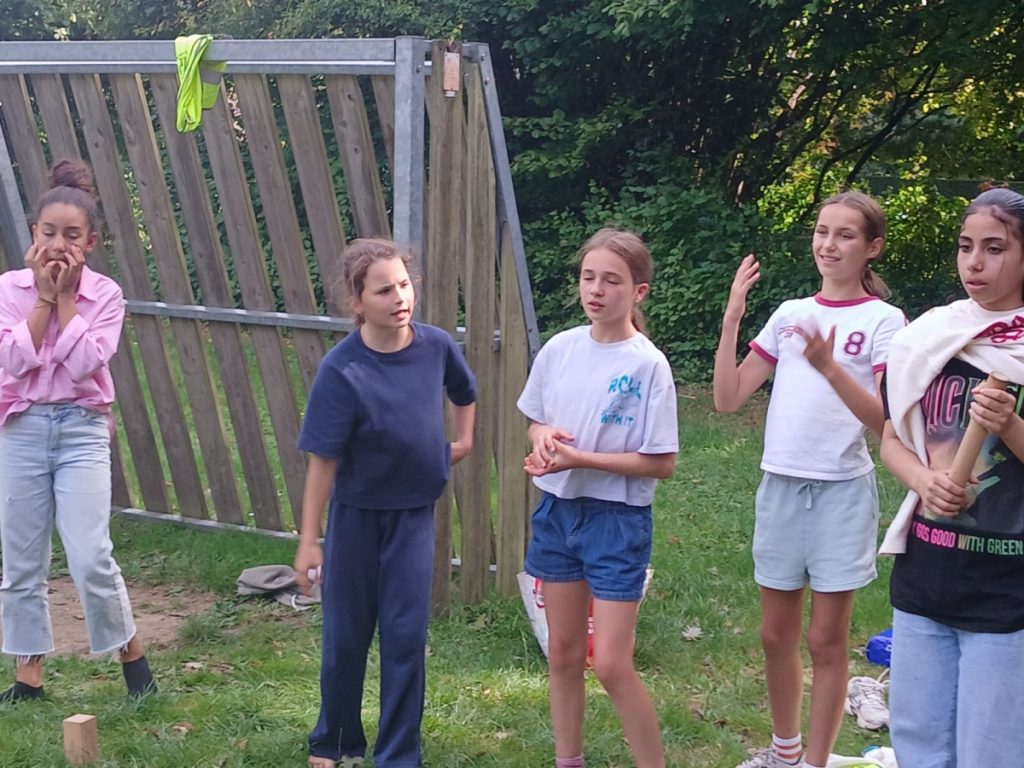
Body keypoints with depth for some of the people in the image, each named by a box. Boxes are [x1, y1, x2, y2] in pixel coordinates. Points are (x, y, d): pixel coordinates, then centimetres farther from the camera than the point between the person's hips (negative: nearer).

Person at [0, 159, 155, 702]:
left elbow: (84, 363, -16)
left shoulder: (104, 294, -3)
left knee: (90, 557, -10)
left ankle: (130, 652, 12)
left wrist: (65, 297, -13)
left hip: (81, 428, -2)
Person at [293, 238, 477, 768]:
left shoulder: (435, 345, -11)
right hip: (356, 515, -2)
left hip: (414, 512, 2)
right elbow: (323, 461, -17)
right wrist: (308, 540, -15)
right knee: (345, 637, 11)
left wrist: (464, 439, 14)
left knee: (406, 636, 3)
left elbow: (464, 392, 15)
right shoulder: (342, 371, -21)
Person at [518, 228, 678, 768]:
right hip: (557, 510, 5)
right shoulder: (559, 349, 1)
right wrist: (543, 435, -10)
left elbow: (660, 463, -14)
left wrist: (580, 459, -20)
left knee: (611, 664, -6)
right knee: (563, 652, 14)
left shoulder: (647, 365, -14)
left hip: (617, 519, -5)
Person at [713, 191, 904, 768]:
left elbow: (884, 420, -17)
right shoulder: (789, 313, 8)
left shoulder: (883, 320, -6)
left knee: (825, 640, 3)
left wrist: (828, 366, -30)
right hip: (780, 487, 5)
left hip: (842, 491, -5)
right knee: (777, 634, 14)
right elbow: (728, 399, 4)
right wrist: (732, 318, -5)